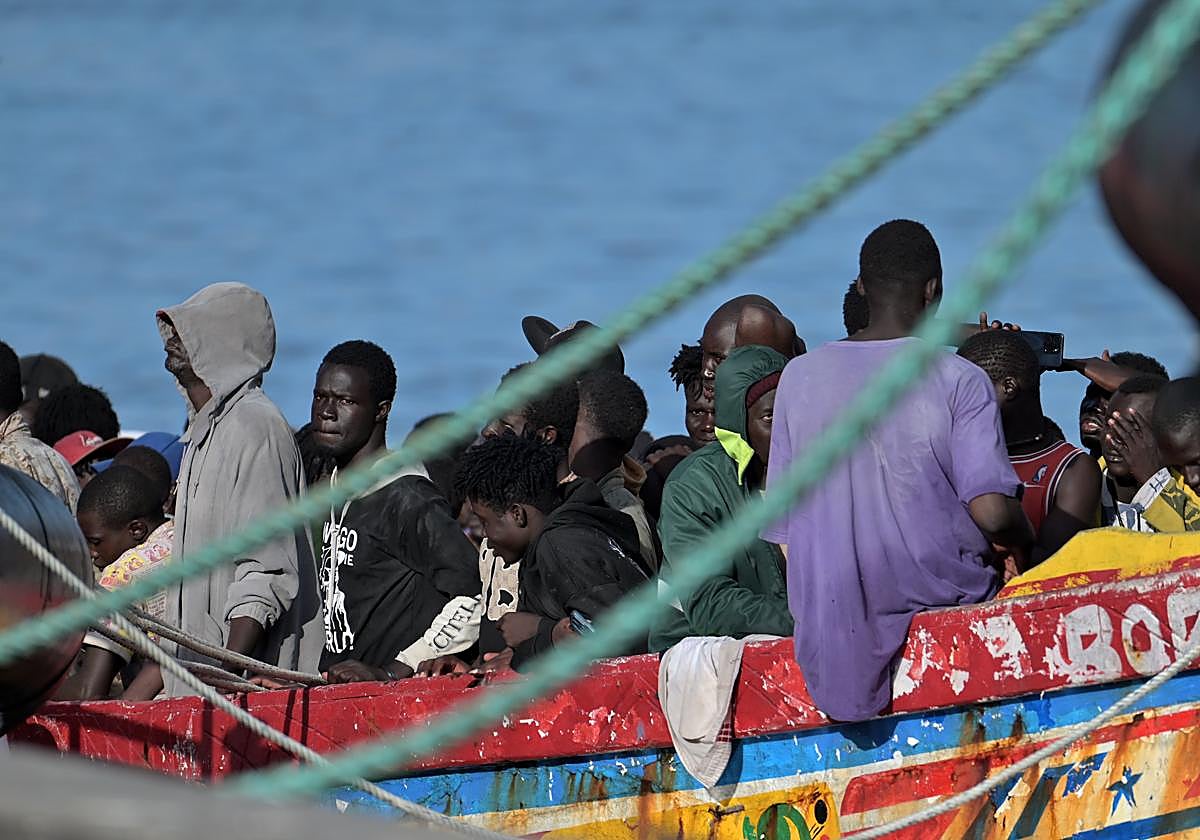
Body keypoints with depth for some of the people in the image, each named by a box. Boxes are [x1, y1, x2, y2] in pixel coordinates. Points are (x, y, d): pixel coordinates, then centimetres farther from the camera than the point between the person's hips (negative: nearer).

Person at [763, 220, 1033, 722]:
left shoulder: (800, 376, 5)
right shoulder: (960, 381, -7)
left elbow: (782, 529, 8)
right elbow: (991, 510, -14)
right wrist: (1020, 541, 7)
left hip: (822, 604, 5)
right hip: (937, 595, -5)